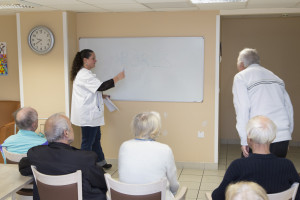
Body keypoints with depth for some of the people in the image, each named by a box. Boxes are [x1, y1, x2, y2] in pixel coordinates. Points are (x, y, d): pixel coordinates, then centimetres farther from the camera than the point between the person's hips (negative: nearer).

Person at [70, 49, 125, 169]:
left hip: (91, 114, 11)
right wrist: (117, 78, -19)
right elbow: (101, 86, -25)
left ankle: (100, 162, 31)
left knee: (96, 138, 19)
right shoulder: (84, 75, -19)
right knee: (88, 141, -3)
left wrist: (101, 96, 14)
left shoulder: (84, 73, 16)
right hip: (88, 115, -11)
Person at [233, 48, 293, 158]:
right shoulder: (275, 77, 19)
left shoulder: (241, 77, 3)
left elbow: (242, 109, -9)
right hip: (283, 137, 5)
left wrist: (244, 140, -8)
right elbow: (289, 107, 15)